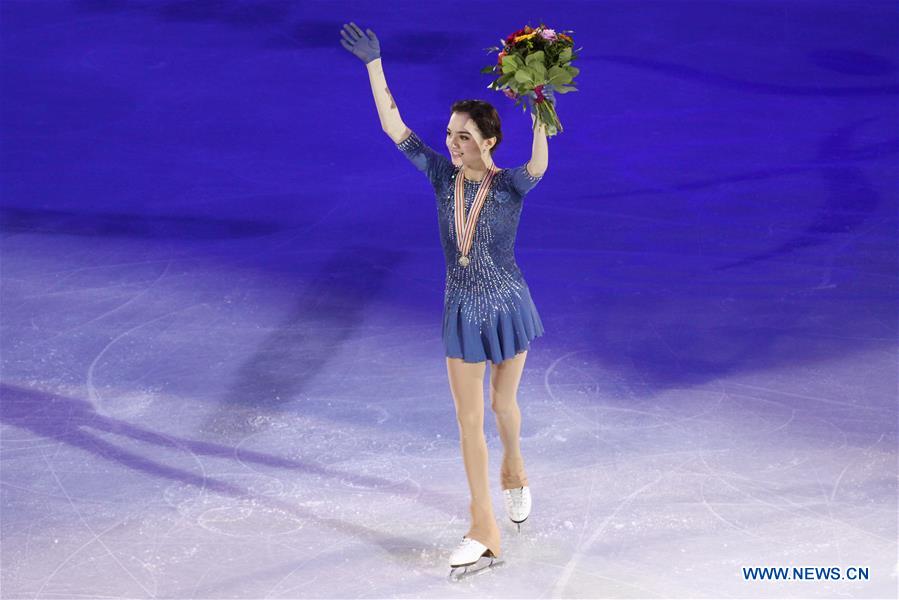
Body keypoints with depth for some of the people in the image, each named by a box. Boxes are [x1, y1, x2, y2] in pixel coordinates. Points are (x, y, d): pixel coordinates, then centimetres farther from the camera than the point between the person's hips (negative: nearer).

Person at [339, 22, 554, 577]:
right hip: (463, 313, 3)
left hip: (508, 306, -3)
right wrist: (374, 64, -14)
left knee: (503, 403, 17)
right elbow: (394, 128, -8)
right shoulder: (444, 176, -6)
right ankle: (484, 531, 9)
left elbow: (539, 166, -40)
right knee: (469, 420, 2)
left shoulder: (509, 186, -16)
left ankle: (514, 472, 50)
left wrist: (541, 113, -56)